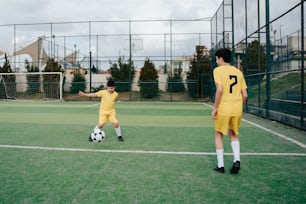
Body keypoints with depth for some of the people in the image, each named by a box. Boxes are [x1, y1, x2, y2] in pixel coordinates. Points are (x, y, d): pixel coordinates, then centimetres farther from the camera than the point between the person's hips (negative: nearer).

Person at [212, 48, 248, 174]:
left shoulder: (218, 70, -3)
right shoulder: (238, 72, 11)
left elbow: (220, 89, -17)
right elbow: (245, 95, 7)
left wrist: (215, 108, -11)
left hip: (223, 108, -4)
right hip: (237, 109, 4)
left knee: (219, 135, 13)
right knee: (233, 134, 22)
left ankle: (220, 165, 14)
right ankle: (236, 160, 4)